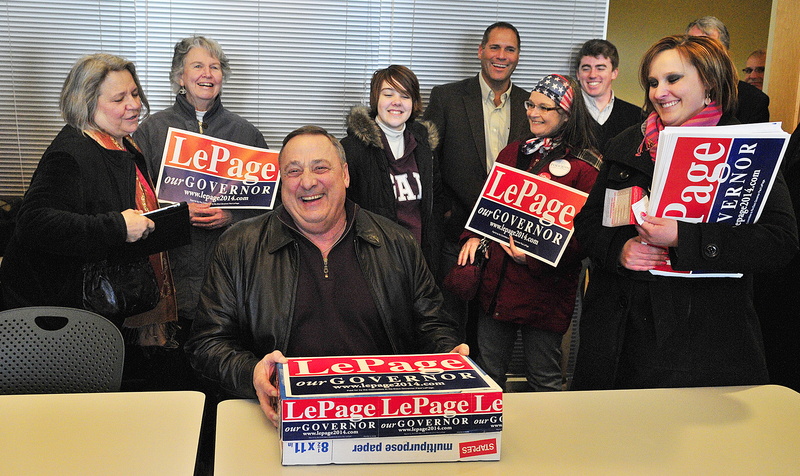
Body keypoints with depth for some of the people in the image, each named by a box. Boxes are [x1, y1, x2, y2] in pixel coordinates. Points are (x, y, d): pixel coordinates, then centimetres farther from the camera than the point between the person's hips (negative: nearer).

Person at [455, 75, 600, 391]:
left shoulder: (585, 168, -8)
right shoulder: (512, 153, 13)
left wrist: (535, 257, -21)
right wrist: (473, 236, 1)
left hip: (544, 290, -6)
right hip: (495, 282, 6)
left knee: (543, 382, 7)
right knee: (489, 378, 15)